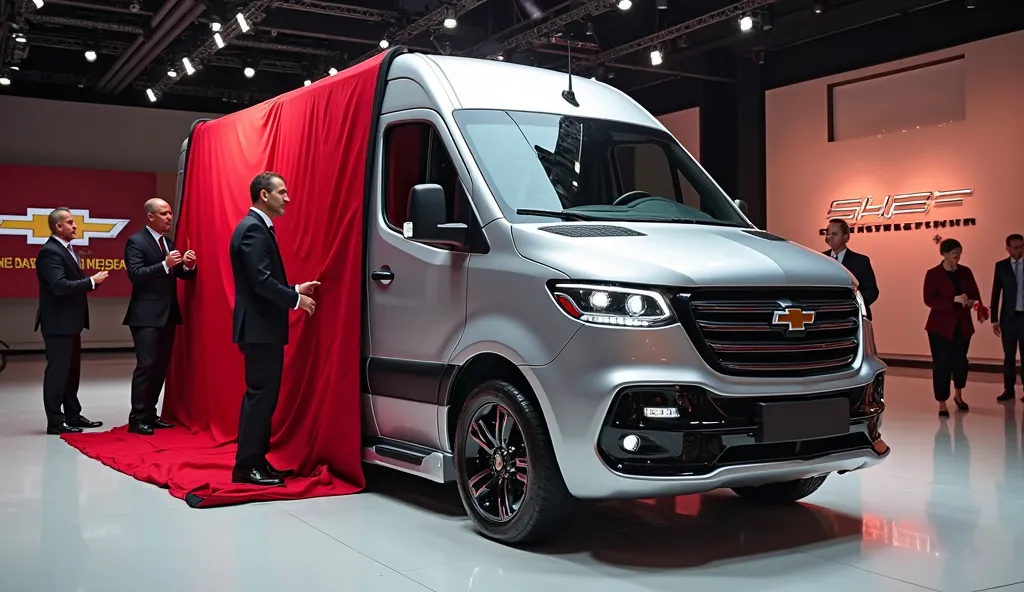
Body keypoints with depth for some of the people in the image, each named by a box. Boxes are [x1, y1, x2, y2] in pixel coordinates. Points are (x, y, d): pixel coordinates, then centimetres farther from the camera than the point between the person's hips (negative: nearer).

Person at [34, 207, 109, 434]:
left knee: (72, 370, 15)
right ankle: (55, 422, 1)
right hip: (57, 322, -10)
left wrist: (91, 282, -2)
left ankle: (73, 416, 24)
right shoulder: (50, 252, -16)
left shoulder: (67, 249, 14)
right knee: (57, 370, -4)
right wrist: (91, 281, -21)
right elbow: (60, 286, -26)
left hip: (70, 321, 10)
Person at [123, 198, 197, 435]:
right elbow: (135, 274, -19)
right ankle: (136, 419, -4)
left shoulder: (169, 242, 15)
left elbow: (183, 274, 14)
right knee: (146, 365, -9)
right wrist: (165, 265, -28)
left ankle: (150, 414, 18)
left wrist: (189, 265, -8)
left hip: (168, 314, 8)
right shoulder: (136, 241, -7)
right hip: (146, 316, -8)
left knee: (161, 366, 10)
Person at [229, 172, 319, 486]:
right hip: (260, 328, -11)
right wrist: (296, 300, -13)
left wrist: (295, 289, 10)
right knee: (260, 395, -6)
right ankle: (246, 466, 0)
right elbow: (261, 281, -23)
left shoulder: (259, 227, 18)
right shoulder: (253, 228, -15)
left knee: (262, 395, 13)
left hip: (264, 327, 11)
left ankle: (256, 461, 20)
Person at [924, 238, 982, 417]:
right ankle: (942, 404, 5)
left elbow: (975, 294, 8)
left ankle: (958, 396, 35)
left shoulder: (966, 272, 6)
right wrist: (954, 299, -25)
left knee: (960, 361, 12)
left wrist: (973, 302, -16)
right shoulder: (933, 274, -7)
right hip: (941, 326, -4)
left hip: (963, 325, 4)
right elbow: (929, 300, -15)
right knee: (942, 364, -4)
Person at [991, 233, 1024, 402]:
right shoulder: (1001, 266, 3)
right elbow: (996, 294, 2)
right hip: (1009, 317, 1)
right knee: (1008, 355, 8)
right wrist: (995, 319, -2)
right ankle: (1008, 389, 14)